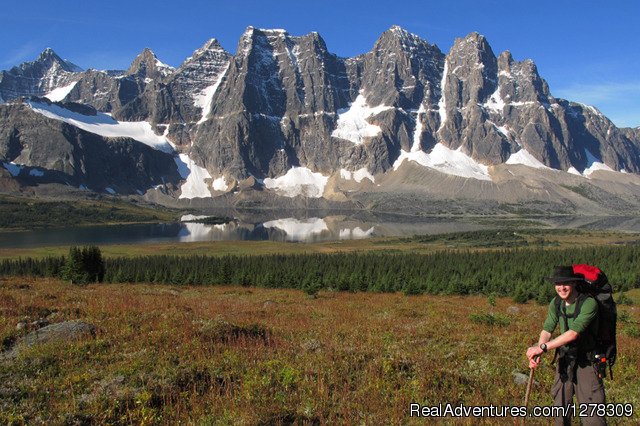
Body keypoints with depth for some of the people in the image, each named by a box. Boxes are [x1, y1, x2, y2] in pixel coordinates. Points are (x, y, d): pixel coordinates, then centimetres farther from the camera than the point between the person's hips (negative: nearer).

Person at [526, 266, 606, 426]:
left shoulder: (589, 303, -23)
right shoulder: (556, 303, -1)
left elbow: (574, 333, -30)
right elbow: (547, 329, -3)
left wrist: (543, 347, -32)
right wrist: (537, 351, -22)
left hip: (587, 361, -6)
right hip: (565, 359, 6)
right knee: (560, 405, 17)